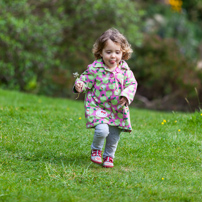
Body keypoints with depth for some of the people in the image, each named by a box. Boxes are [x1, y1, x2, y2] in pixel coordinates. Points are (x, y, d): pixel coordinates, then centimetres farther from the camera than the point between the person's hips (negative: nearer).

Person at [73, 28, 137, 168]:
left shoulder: (124, 69, -4)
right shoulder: (95, 68, -12)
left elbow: (131, 83, 2)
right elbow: (86, 80, -5)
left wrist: (126, 95, -17)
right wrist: (80, 86, -27)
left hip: (118, 109, 4)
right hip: (97, 107, -4)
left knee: (114, 135, 9)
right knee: (102, 130, -22)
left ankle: (109, 156, 36)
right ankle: (96, 149, 9)